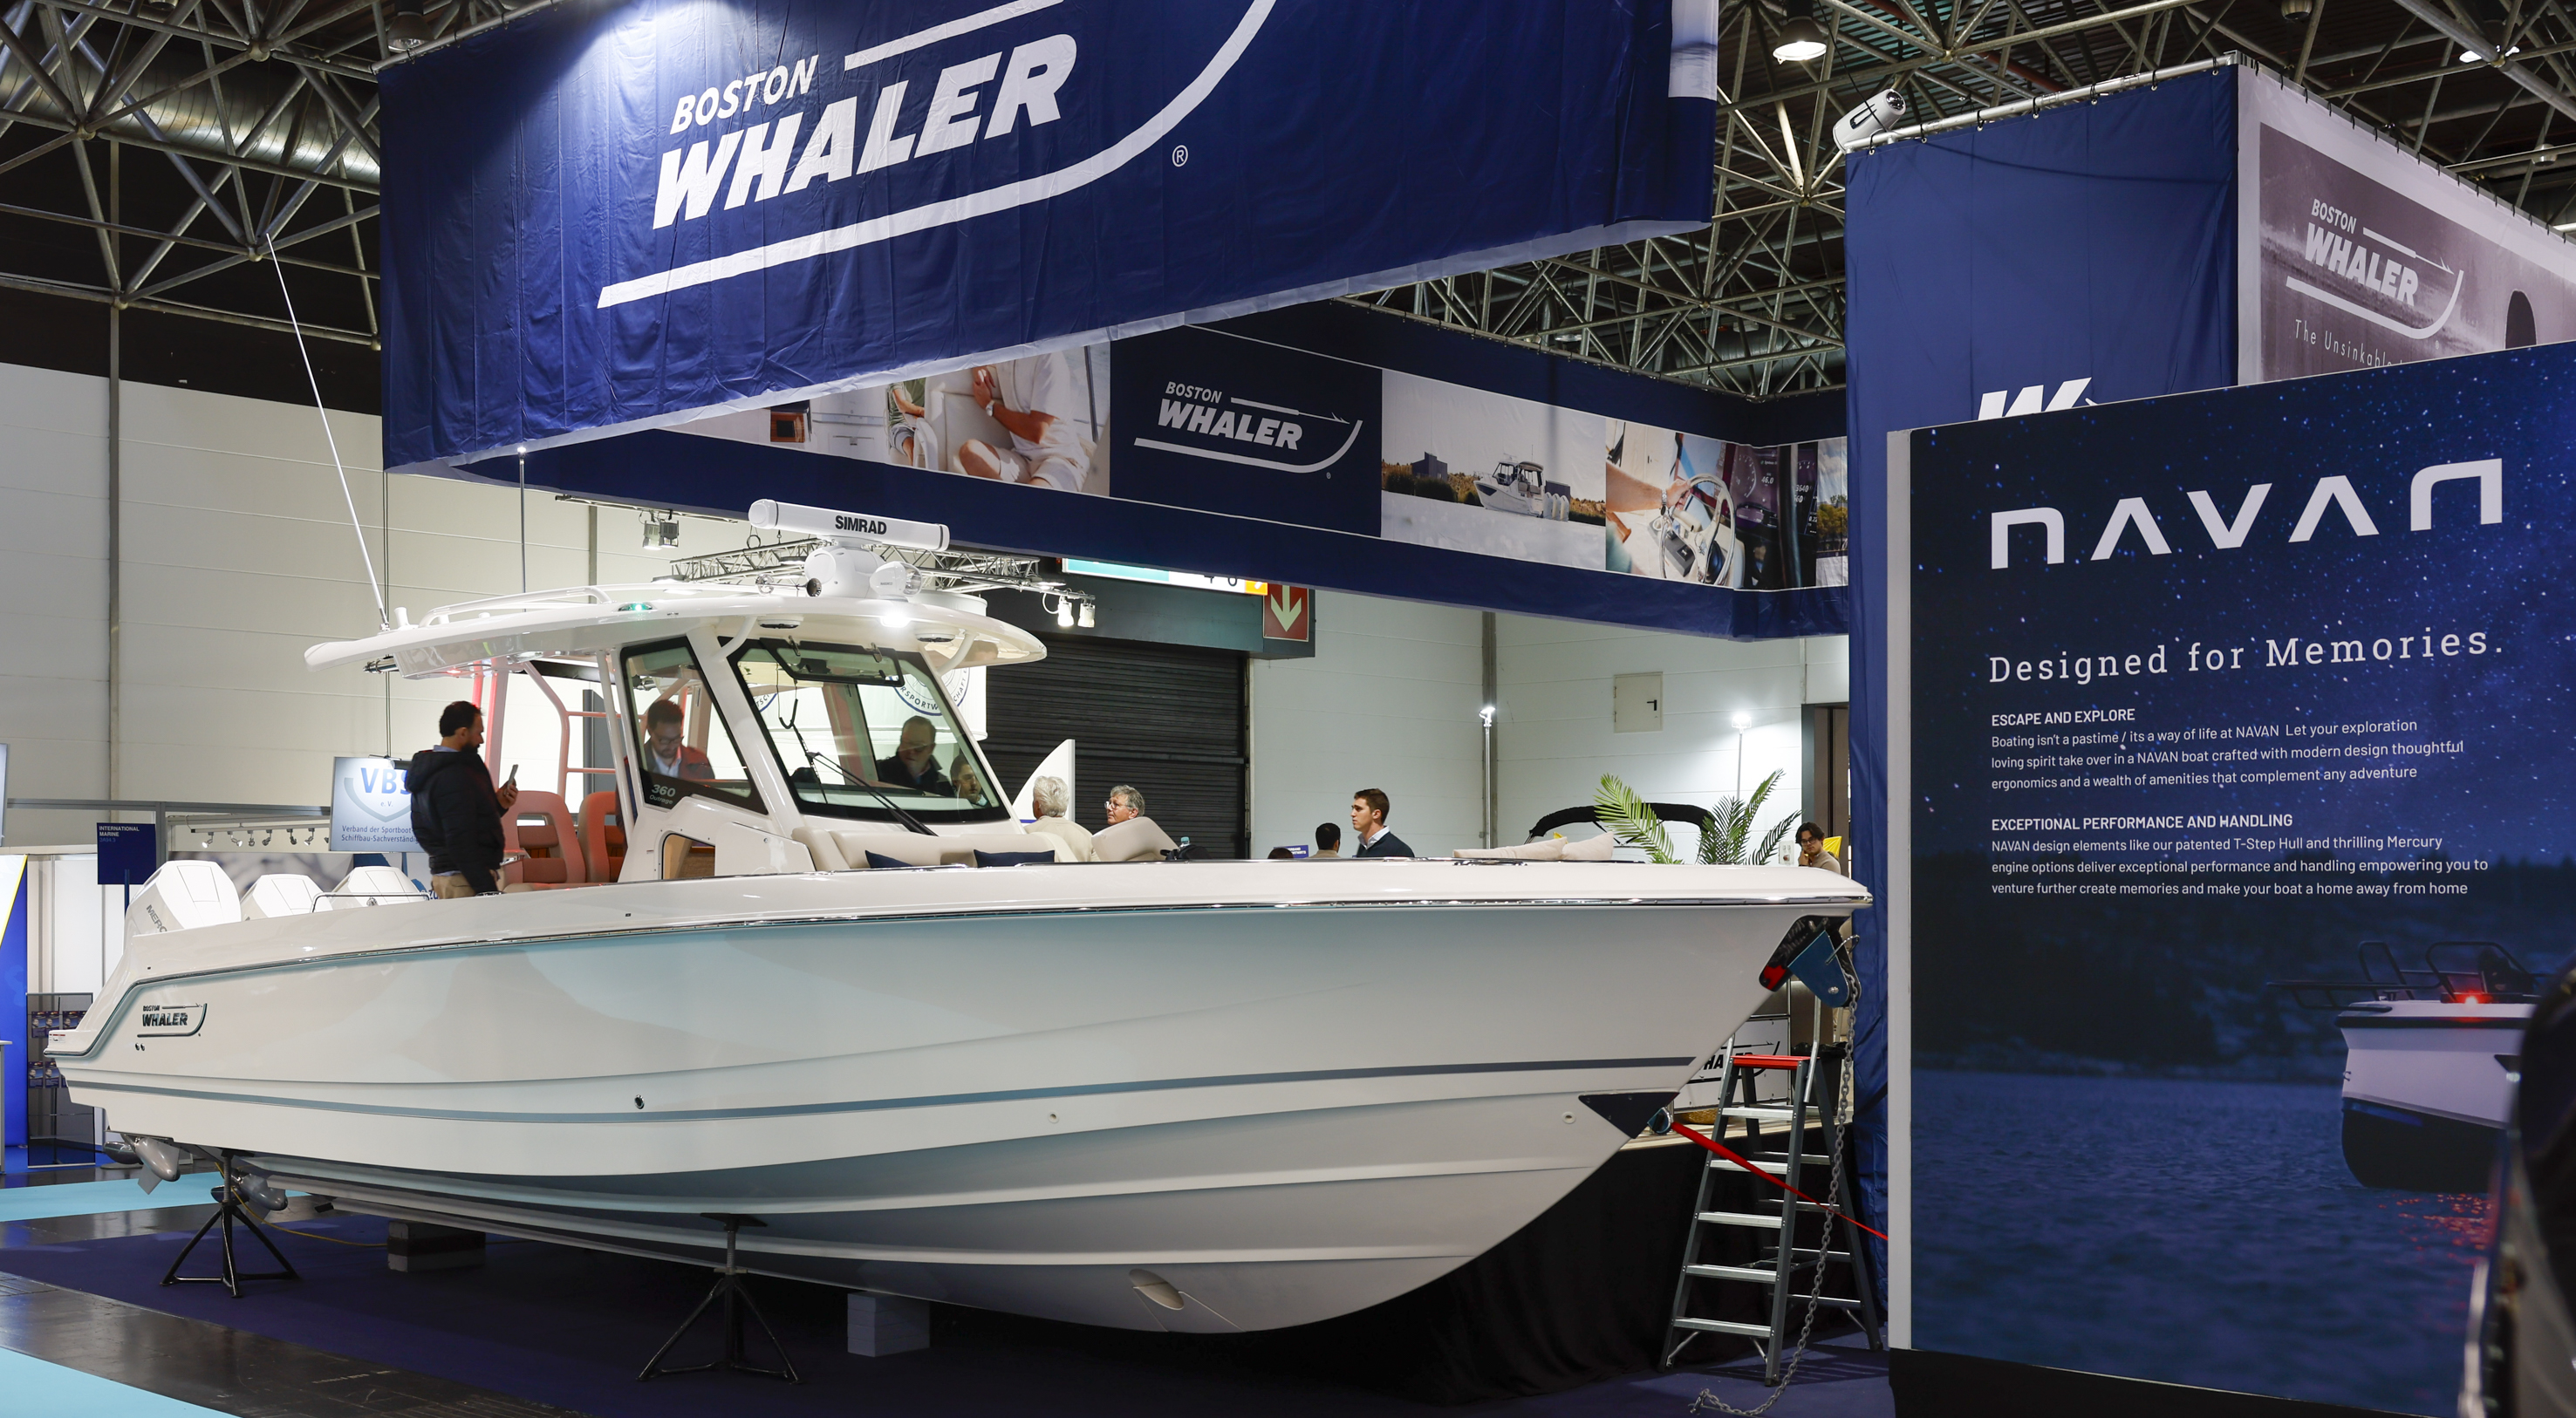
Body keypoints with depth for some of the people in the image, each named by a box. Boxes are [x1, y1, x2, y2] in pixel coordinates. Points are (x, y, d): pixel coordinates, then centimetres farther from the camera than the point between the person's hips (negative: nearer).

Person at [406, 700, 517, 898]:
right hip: (464, 879, -11)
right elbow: (461, 842, -22)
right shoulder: (454, 775, -15)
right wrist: (487, 889, -23)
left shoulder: (428, 772, 17)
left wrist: (497, 805, 10)